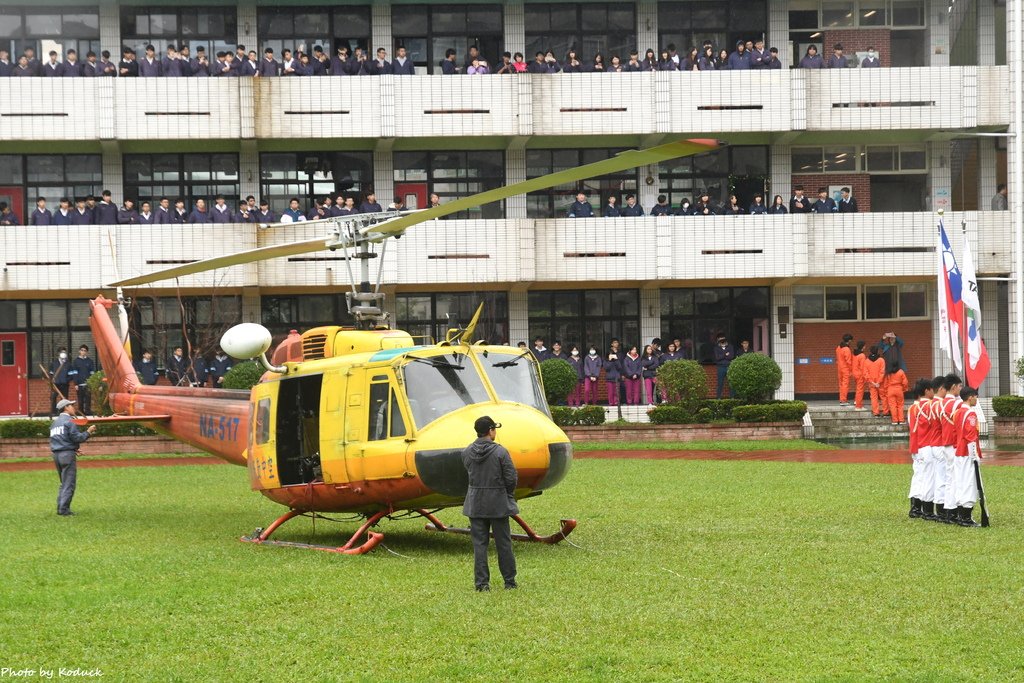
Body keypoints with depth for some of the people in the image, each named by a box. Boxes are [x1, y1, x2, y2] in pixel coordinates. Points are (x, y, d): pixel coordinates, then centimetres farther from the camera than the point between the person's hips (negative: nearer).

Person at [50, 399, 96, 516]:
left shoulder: (54, 423, 17)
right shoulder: (68, 421, -10)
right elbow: (77, 438, -16)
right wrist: (88, 432, -1)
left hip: (56, 454, 8)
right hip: (68, 455, -8)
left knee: (64, 483, 17)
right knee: (69, 483, -5)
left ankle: (60, 508, 14)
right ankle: (64, 509, -9)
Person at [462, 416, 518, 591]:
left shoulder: (466, 452, -2)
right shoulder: (500, 451, -14)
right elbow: (511, 478, -11)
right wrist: (509, 494, 7)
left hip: (475, 503, 3)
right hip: (498, 503, -3)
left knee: (479, 544, 7)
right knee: (503, 543, 8)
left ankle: (481, 582, 5)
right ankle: (510, 581, 15)